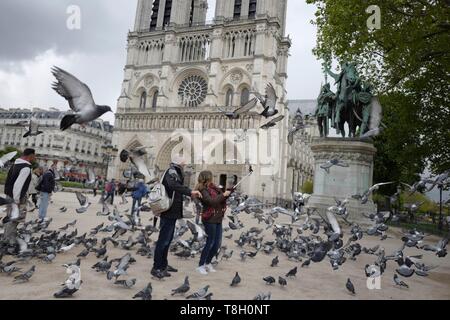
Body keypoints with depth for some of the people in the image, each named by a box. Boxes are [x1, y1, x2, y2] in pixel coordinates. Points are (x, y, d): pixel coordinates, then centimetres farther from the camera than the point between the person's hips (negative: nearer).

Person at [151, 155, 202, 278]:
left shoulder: (175, 173, 20)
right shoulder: (171, 171, -12)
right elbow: (173, 184, -33)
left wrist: (191, 194, 7)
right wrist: (190, 191, -38)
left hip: (171, 213, 10)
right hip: (169, 213, -10)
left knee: (167, 239, 16)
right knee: (164, 240, -5)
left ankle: (163, 264, 27)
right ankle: (156, 268, 2)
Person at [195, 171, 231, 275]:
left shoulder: (213, 187, 11)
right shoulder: (203, 190, -12)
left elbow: (221, 199, 19)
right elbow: (212, 201, -24)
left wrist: (227, 193, 2)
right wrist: (223, 195, -16)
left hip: (218, 219, 8)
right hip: (210, 219, -8)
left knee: (217, 243, 12)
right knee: (210, 243, -1)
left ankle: (208, 263, 28)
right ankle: (201, 265, 14)